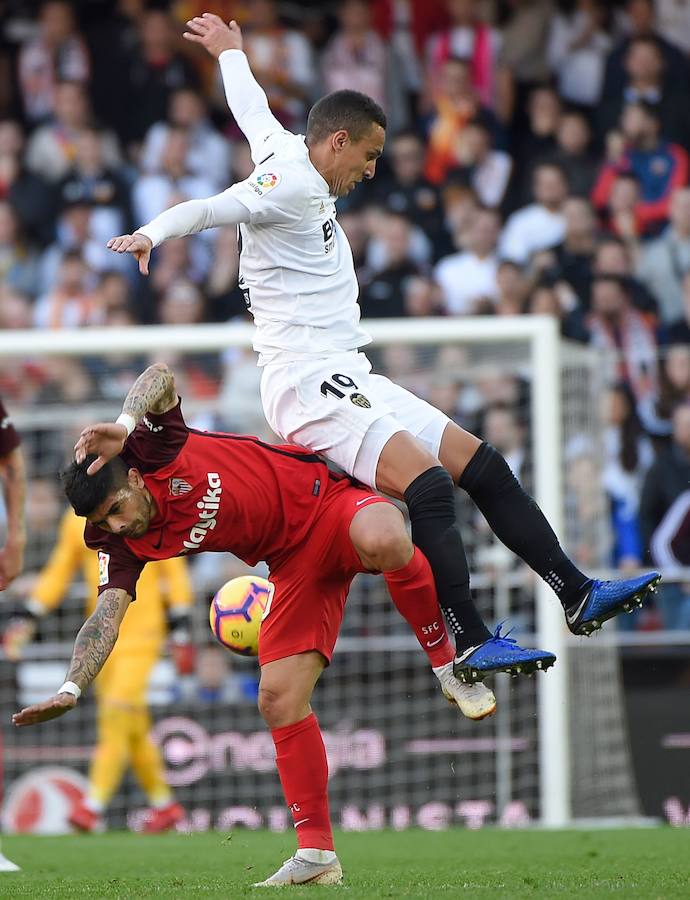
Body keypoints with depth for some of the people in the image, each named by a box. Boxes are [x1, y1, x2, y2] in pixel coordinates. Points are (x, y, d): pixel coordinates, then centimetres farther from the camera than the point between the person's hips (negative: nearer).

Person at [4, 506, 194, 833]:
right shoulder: (77, 520, 9)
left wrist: (180, 628, -4)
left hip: (141, 633, -5)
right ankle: (163, 802, 19)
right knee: (133, 727, 5)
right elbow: (58, 572, 15)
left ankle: (94, 806, -19)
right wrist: (27, 618, 7)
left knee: (117, 713, -16)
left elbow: (175, 572, -1)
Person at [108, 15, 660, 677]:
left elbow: (255, 113, 37)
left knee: (481, 466, 7)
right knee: (428, 485, -26)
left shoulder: (294, 164, 18)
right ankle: (468, 646, -29)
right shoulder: (290, 185, -11)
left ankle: (578, 597, 12)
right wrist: (152, 233, -45)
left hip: (350, 379, 11)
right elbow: (207, 209, -26)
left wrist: (230, 52, 55)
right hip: (308, 383, -11)